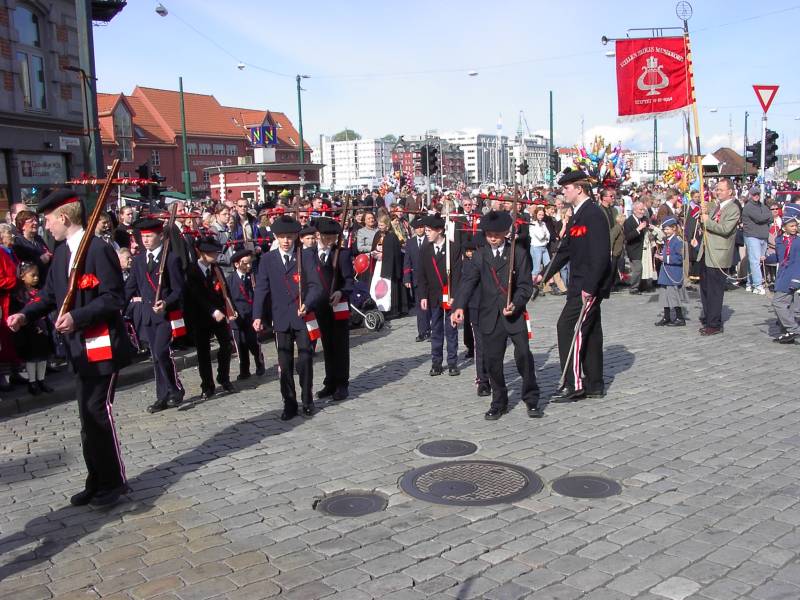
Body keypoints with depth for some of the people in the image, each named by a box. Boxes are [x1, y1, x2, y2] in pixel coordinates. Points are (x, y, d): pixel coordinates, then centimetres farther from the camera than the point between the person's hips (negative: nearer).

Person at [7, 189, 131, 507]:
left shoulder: (99, 249, -15)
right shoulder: (61, 253, 12)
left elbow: (114, 298, -19)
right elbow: (50, 295, 15)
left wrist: (77, 317, -27)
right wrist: (25, 314, -1)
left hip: (102, 345, -9)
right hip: (80, 348, 9)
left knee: (98, 412, -4)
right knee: (88, 417, 14)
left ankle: (113, 481, 11)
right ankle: (98, 481, 25)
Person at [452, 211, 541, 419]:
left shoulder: (519, 254, 2)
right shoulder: (480, 255, 7)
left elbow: (525, 285, -1)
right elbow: (468, 282, -4)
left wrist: (515, 304, -19)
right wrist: (459, 306, -19)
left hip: (515, 315, -2)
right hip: (490, 316, 2)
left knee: (523, 355, -10)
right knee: (492, 360, 4)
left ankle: (532, 399, 8)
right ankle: (499, 402, 19)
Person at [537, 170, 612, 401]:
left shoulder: (594, 215, -16)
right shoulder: (578, 215, 15)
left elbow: (601, 255, -23)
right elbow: (566, 249, 21)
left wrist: (589, 287, -25)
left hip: (589, 286, -10)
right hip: (580, 285, 10)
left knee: (568, 328, -10)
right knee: (589, 332, 13)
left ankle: (574, 384, -3)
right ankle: (594, 385, 21)